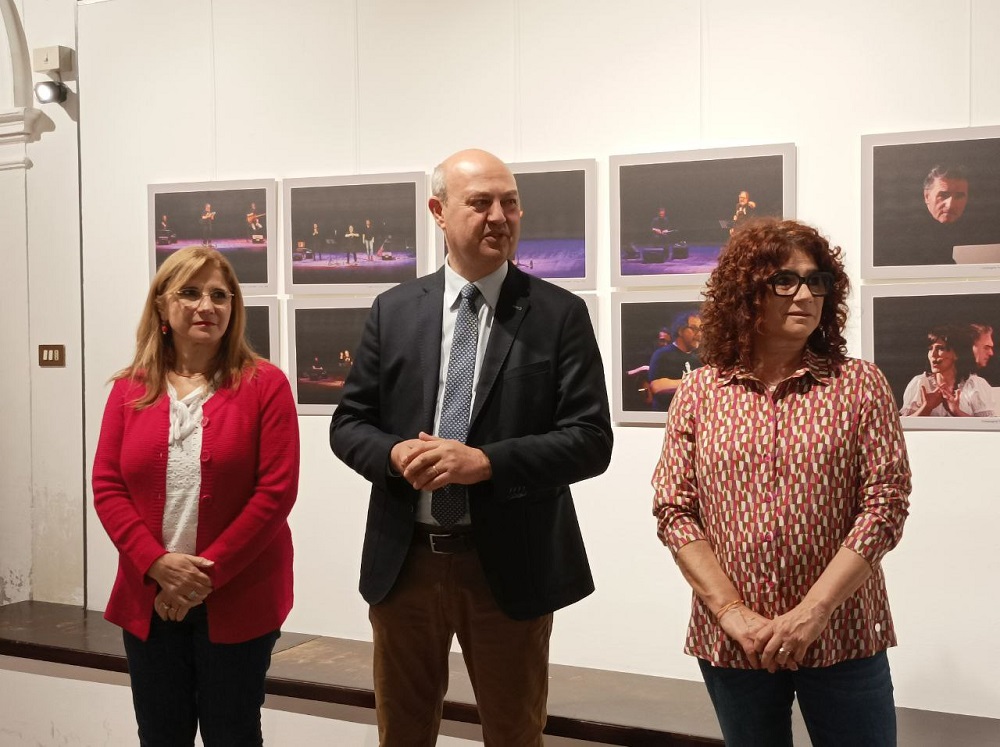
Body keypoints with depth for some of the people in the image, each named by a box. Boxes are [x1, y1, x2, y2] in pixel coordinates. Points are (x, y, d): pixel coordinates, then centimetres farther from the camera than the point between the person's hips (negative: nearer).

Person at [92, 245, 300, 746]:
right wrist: (158, 565, -13)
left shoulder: (265, 385, -5)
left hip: (236, 600, -3)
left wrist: (209, 573, -14)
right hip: (149, 599, 3)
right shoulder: (130, 389, 6)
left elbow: (276, 491, -11)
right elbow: (106, 487, 1)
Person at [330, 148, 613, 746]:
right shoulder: (394, 311, 4)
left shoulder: (560, 314, -4)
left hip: (509, 565, -2)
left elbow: (591, 439, -10)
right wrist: (396, 454, -16)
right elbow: (349, 424, 6)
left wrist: (484, 461, -22)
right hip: (404, 560, 3)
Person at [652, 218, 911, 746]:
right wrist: (734, 614, -11)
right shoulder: (699, 393, 1)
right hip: (731, 640, 1)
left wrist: (813, 612, -13)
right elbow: (674, 512, -2)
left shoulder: (860, 385, -1)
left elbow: (885, 503, -6)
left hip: (842, 638, -1)